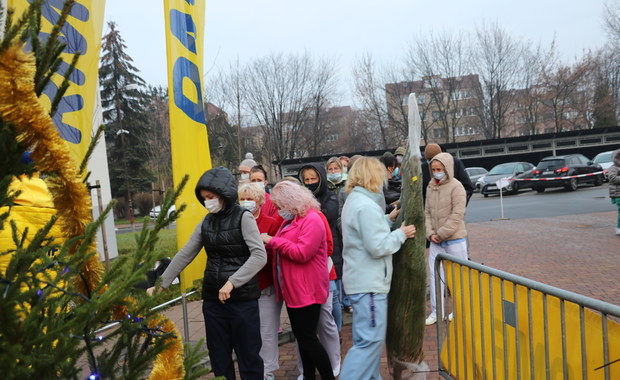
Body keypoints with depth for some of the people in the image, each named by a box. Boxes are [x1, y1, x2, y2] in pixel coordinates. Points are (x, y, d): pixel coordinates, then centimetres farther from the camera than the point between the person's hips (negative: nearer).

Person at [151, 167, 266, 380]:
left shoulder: (243, 218, -9)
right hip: (212, 299, 5)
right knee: (218, 355, 15)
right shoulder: (206, 223, 8)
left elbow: (259, 256, -19)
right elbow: (184, 255, 10)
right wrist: (161, 283, 4)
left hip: (243, 298, -5)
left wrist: (232, 282, -26)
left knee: (248, 355, 6)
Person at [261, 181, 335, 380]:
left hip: (307, 291, -9)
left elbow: (302, 253, -25)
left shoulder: (312, 220, -16)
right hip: (292, 289, 9)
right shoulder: (290, 220, 13)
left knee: (308, 337, -3)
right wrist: (271, 243, 1)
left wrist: (272, 241, -18)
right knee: (300, 336, 16)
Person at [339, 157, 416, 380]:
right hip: (368, 283, -11)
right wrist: (401, 234, -9)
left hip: (362, 279, 11)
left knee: (368, 337, 18)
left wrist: (388, 219, 8)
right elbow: (378, 247, -22)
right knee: (370, 340, -5)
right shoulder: (366, 205, -21)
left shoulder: (354, 200, 12)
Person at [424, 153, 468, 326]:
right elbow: (427, 212, 8)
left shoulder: (456, 187, -10)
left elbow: (457, 215, -16)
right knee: (434, 274, 6)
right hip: (436, 240, 5)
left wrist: (442, 234, -15)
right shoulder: (430, 187, 7)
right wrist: (430, 233, -5)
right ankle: (436, 312, 17)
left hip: (454, 239, -5)